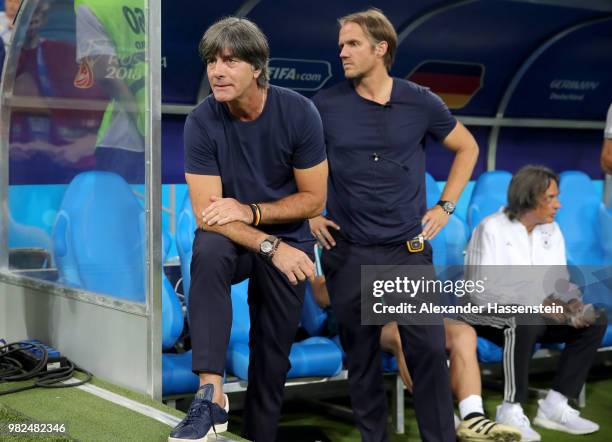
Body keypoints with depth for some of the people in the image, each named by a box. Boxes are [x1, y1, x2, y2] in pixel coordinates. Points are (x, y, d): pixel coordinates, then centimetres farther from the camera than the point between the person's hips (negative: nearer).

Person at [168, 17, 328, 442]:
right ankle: (211, 393, -38)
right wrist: (270, 247, -27)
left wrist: (250, 211, -21)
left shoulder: (298, 113, -15)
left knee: (273, 354, 2)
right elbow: (207, 212, -18)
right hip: (232, 237, -1)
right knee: (208, 252, -35)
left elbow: (313, 199, -9)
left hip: (287, 238, 1)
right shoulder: (202, 122, -16)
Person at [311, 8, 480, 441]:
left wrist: (445, 206, 5)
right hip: (348, 254, 1)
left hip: (410, 251, 0)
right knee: (361, 358, 9)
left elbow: (467, 148, 13)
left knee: (429, 352, -2)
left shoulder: (421, 102, -2)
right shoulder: (326, 105, -2)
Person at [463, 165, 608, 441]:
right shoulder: (491, 229, -14)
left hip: (535, 313, 7)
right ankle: (511, 411, -28)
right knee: (528, 318, -38)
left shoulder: (552, 231, 6)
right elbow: (482, 289, -23)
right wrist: (538, 301, -31)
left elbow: (560, 281, 4)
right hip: (485, 314, -7)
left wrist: (574, 303, -20)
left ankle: (555, 406, -10)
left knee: (596, 320, -10)